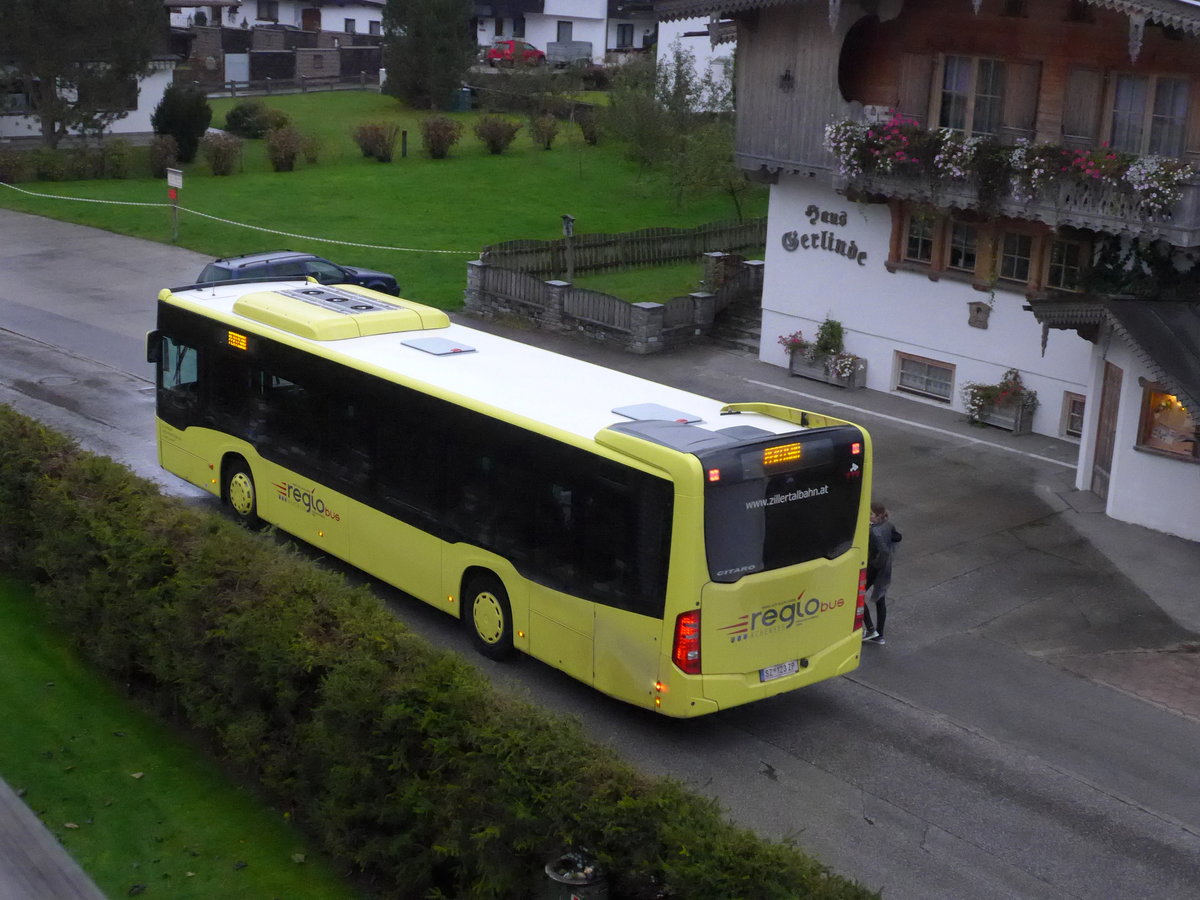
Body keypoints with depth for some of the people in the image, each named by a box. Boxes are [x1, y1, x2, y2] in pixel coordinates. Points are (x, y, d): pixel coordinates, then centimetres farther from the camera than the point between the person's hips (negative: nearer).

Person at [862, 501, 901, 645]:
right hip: (885, 568, 9)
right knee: (880, 600, 17)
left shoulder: (875, 532, -29)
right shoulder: (888, 525, -3)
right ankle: (879, 636, 26)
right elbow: (897, 537, 14)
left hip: (873, 568, -9)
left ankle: (870, 629, 11)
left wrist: (875, 564, -22)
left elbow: (883, 551, -36)